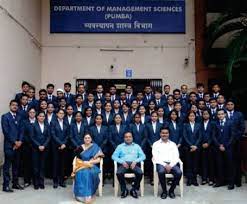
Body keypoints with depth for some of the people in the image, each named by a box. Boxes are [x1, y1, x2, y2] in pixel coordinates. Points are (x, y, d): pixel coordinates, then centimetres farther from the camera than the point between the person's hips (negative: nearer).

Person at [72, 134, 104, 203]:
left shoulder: (96, 147, 4)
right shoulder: (80, 148, 8)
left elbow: (98, 160, -4)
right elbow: (77, 159, 5)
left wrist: (89, 162, -15)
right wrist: (82, 163, -14)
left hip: (92, 166, -1)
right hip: (81, 166, 1)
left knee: (90, 173, -35)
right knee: (81, 173, -33)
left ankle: (89, 195, -30)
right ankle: (82, 194, -31)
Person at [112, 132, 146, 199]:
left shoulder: (137, 146, 20)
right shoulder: (120, 146, 18)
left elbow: (143, 156, 9)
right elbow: (114, 156, 6)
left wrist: (135, 161, -10)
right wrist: (122, 162, -10)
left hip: (133, 164, 1)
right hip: (123, 164, 0)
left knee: (140, 173, -30)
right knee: (119, 173, -32)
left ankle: (134, 189, -8)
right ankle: (124, 189, -8)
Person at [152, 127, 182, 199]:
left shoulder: (173, 144, 16)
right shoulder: (156, 144, 9)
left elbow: (176, 157, 6)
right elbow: (156, 157, -2)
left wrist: (170, 165, -12)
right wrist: (165, 165, -15)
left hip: (172, 164, 2)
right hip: (161, 163, -2)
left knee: (179, 172, -28)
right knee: (161, 172, -36)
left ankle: (171, 190, -3)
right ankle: (164, 191, -10)